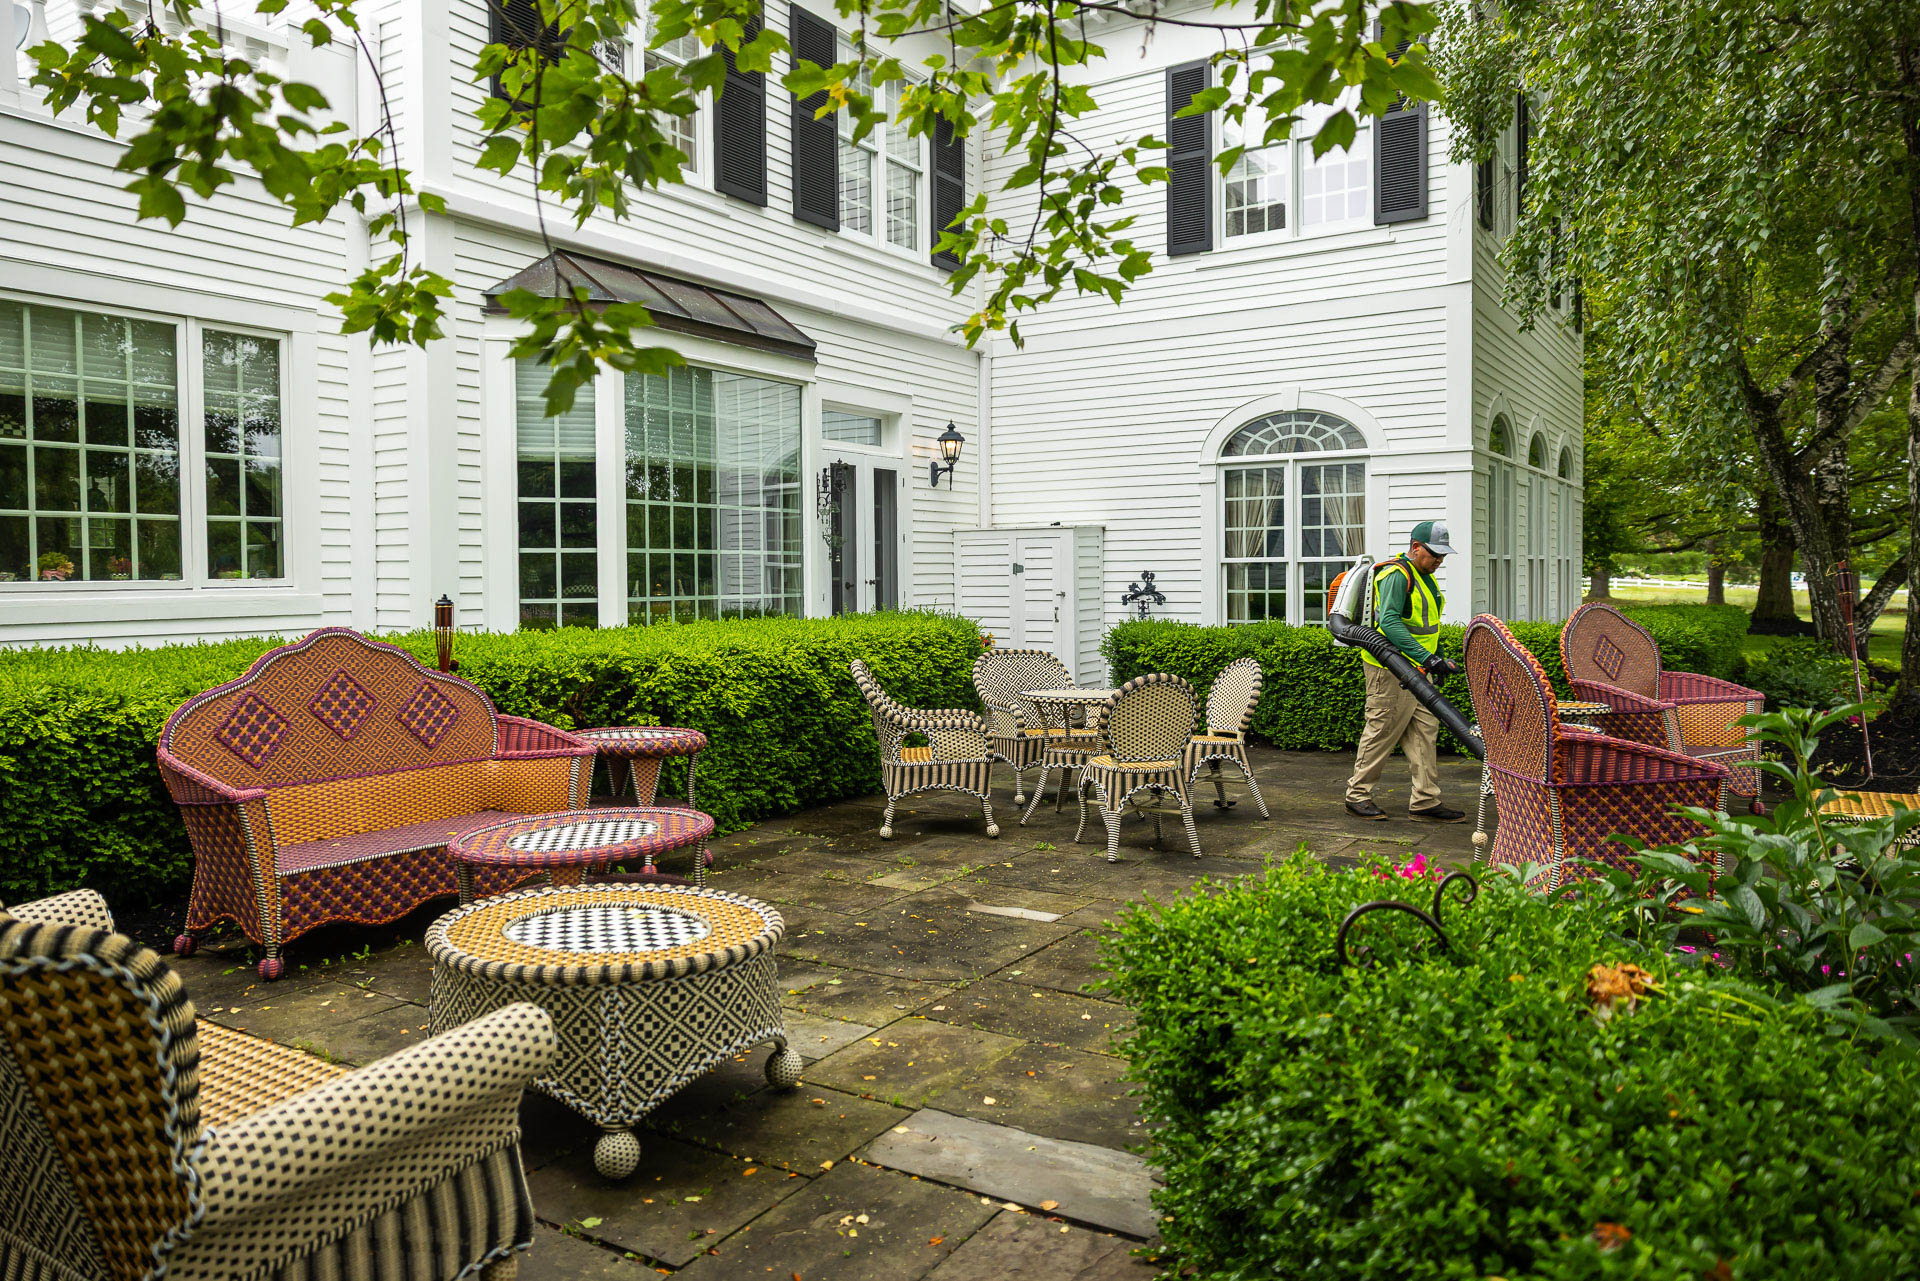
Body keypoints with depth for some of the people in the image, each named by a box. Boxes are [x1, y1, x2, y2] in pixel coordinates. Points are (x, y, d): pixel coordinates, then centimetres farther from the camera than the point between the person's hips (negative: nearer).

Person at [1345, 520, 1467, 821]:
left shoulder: (1424, 576, 16)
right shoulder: (1396, 575, -17)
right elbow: (1389, 622, -29)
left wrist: (1438, 659, 25)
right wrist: (1427, 657, -34)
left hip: (1416, 669, 10)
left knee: (1425, 731, 7)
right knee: (1382, 731, -3)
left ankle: (1426, 801, 10)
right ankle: (1357, 795, 9)